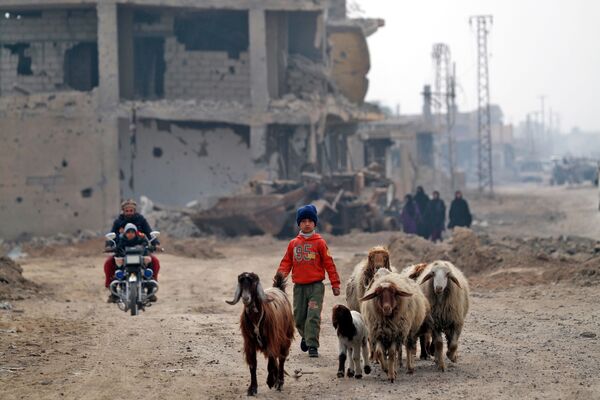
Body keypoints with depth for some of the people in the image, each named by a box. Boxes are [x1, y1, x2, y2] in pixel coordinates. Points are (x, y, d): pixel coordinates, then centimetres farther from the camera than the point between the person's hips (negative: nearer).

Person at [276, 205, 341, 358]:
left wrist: (335, 284, -2)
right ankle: (306, 337, 37)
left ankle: (312, 346, -11)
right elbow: (286, 262, 10)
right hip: (299, 287, 4)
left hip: (316, 286, -4)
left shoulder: (319, 242, -1)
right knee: (299, 318, 10)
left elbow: (329, 263, 0)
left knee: (313, 316, -13)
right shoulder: (293, 243, 9)